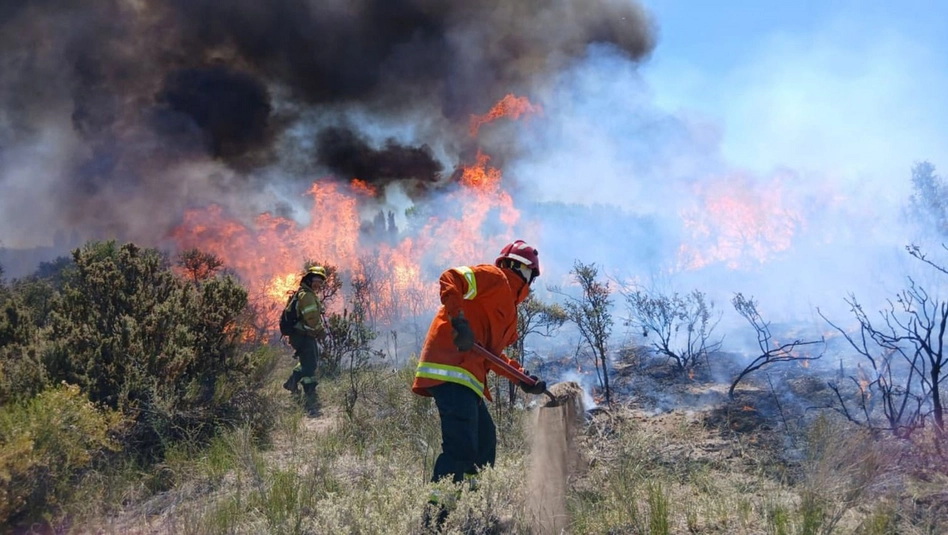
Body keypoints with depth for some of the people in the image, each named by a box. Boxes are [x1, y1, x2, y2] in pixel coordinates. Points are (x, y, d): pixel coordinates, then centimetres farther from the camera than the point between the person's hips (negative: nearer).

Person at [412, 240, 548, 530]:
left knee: (484, 440, 20)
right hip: (450, 370, -11)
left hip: (467, 377, 11)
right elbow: (451, 278, -16)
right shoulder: (495, 278, 0)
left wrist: (523, 378, 26)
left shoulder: (508, 306, 29)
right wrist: (459, 320, -25)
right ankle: (434, 515, -18)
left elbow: (492, 353, 31)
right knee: (461, 449, -18)